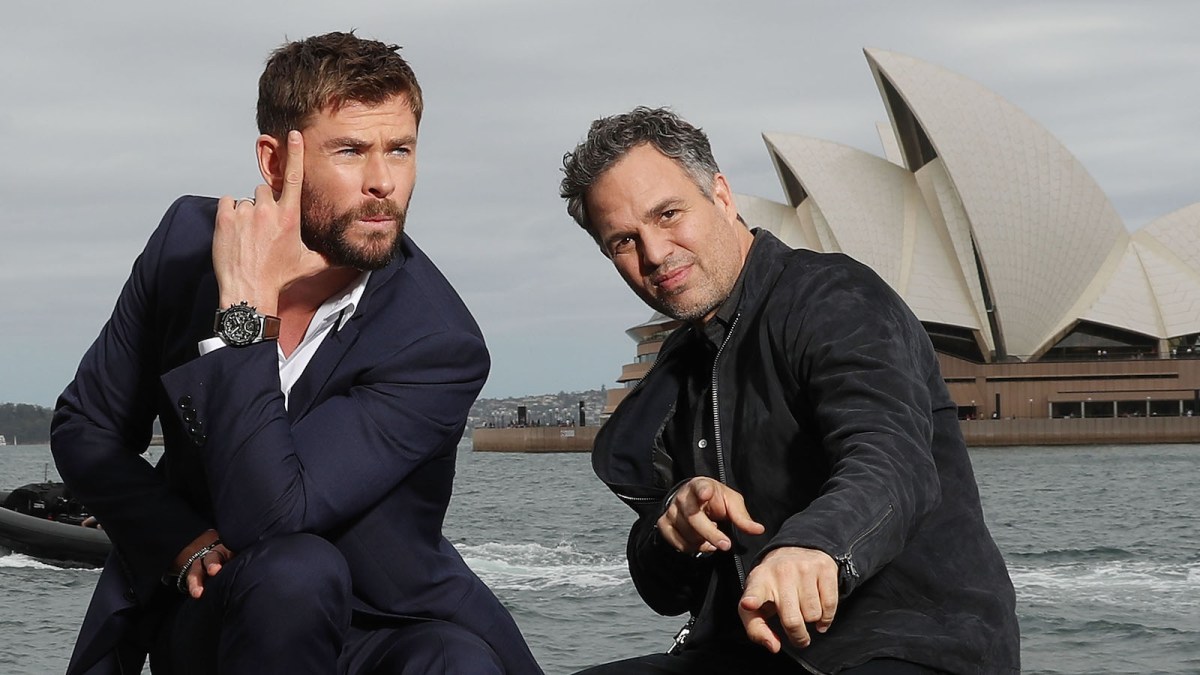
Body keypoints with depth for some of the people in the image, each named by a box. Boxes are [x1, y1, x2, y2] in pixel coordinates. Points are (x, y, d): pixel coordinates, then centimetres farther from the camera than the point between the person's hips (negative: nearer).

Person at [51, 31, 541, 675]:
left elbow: (262, 513, -28)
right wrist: (185, 546, -12)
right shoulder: (189, 240, -6)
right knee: (292, 569, -33)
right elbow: (84, 428, 4)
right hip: (205, 614, 3)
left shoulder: (442, 349, -20)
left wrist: (248, 309, -29)